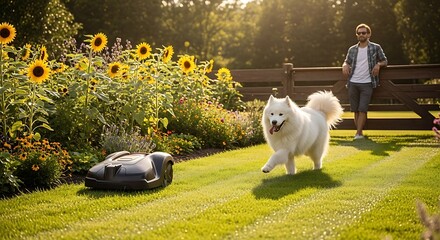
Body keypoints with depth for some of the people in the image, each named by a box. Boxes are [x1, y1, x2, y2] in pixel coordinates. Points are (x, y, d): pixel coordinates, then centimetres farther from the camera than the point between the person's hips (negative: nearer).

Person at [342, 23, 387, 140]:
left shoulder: (375, 48, 6)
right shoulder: (352, 49, 14)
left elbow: (385, 61, 12)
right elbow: (347, 61, 24)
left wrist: (378, 64, -10)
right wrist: (345, 65, 0)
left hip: (367, 83, -3)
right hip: (353, 83, 3)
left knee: (362, 109, -10)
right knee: (355, 110, 3)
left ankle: (358, 134, -10)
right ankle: (360, 132, 11)